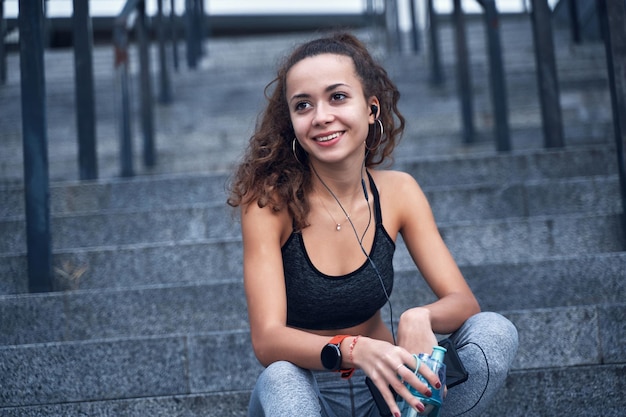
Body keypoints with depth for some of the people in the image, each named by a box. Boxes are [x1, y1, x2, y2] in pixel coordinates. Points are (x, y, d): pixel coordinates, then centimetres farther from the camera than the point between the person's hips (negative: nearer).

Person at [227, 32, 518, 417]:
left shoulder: (398, 191, -5)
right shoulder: (270, 201, -16)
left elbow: (464, 302, -8)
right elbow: (267, 341, -24)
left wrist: (420, 317, -33)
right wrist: (353, 350, -44)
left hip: (384, 385, 4)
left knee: (495, 332, -19)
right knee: (280, 380, -37)